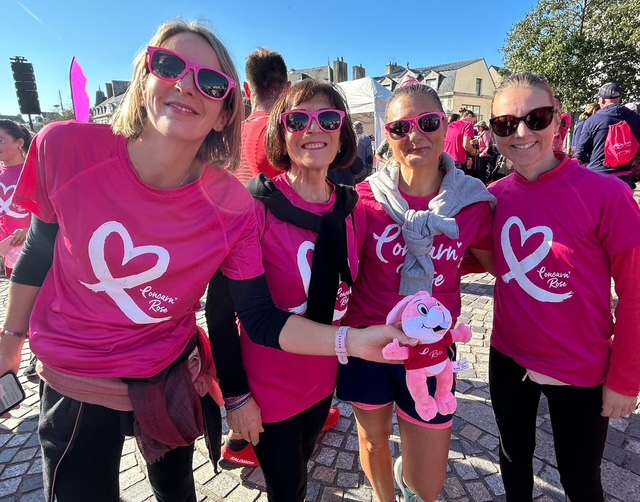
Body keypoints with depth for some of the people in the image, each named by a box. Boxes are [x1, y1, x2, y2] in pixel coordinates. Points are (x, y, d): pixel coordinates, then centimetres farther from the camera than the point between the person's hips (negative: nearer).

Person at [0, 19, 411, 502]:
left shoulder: (231, 205, -21)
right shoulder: (66, 149, -20)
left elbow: (262, 321, -18)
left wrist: (354, 340, -32)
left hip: (171, 381, 1)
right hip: (73, 387, 0)